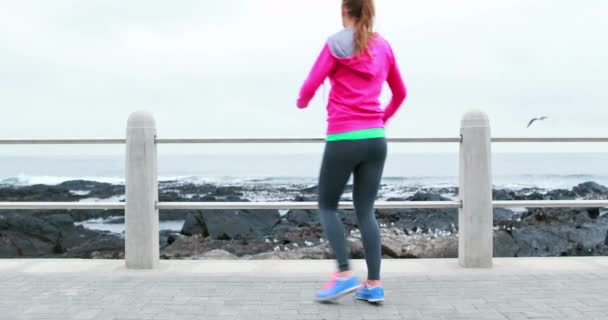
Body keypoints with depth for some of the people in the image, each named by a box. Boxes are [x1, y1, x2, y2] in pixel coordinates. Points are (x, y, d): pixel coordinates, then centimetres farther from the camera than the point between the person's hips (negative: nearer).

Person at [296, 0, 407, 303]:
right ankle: (374, 284, 5)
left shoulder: (336, 45, -5)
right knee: (365, 211, 9)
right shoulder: (384, 47, 12)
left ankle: (345, 274, -1)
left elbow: (310, 86, -8)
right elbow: (400, 93, 22)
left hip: (343, 139, -5)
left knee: (327, 206, 10)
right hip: (375, 139, 5)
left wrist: (302, 102, 15)